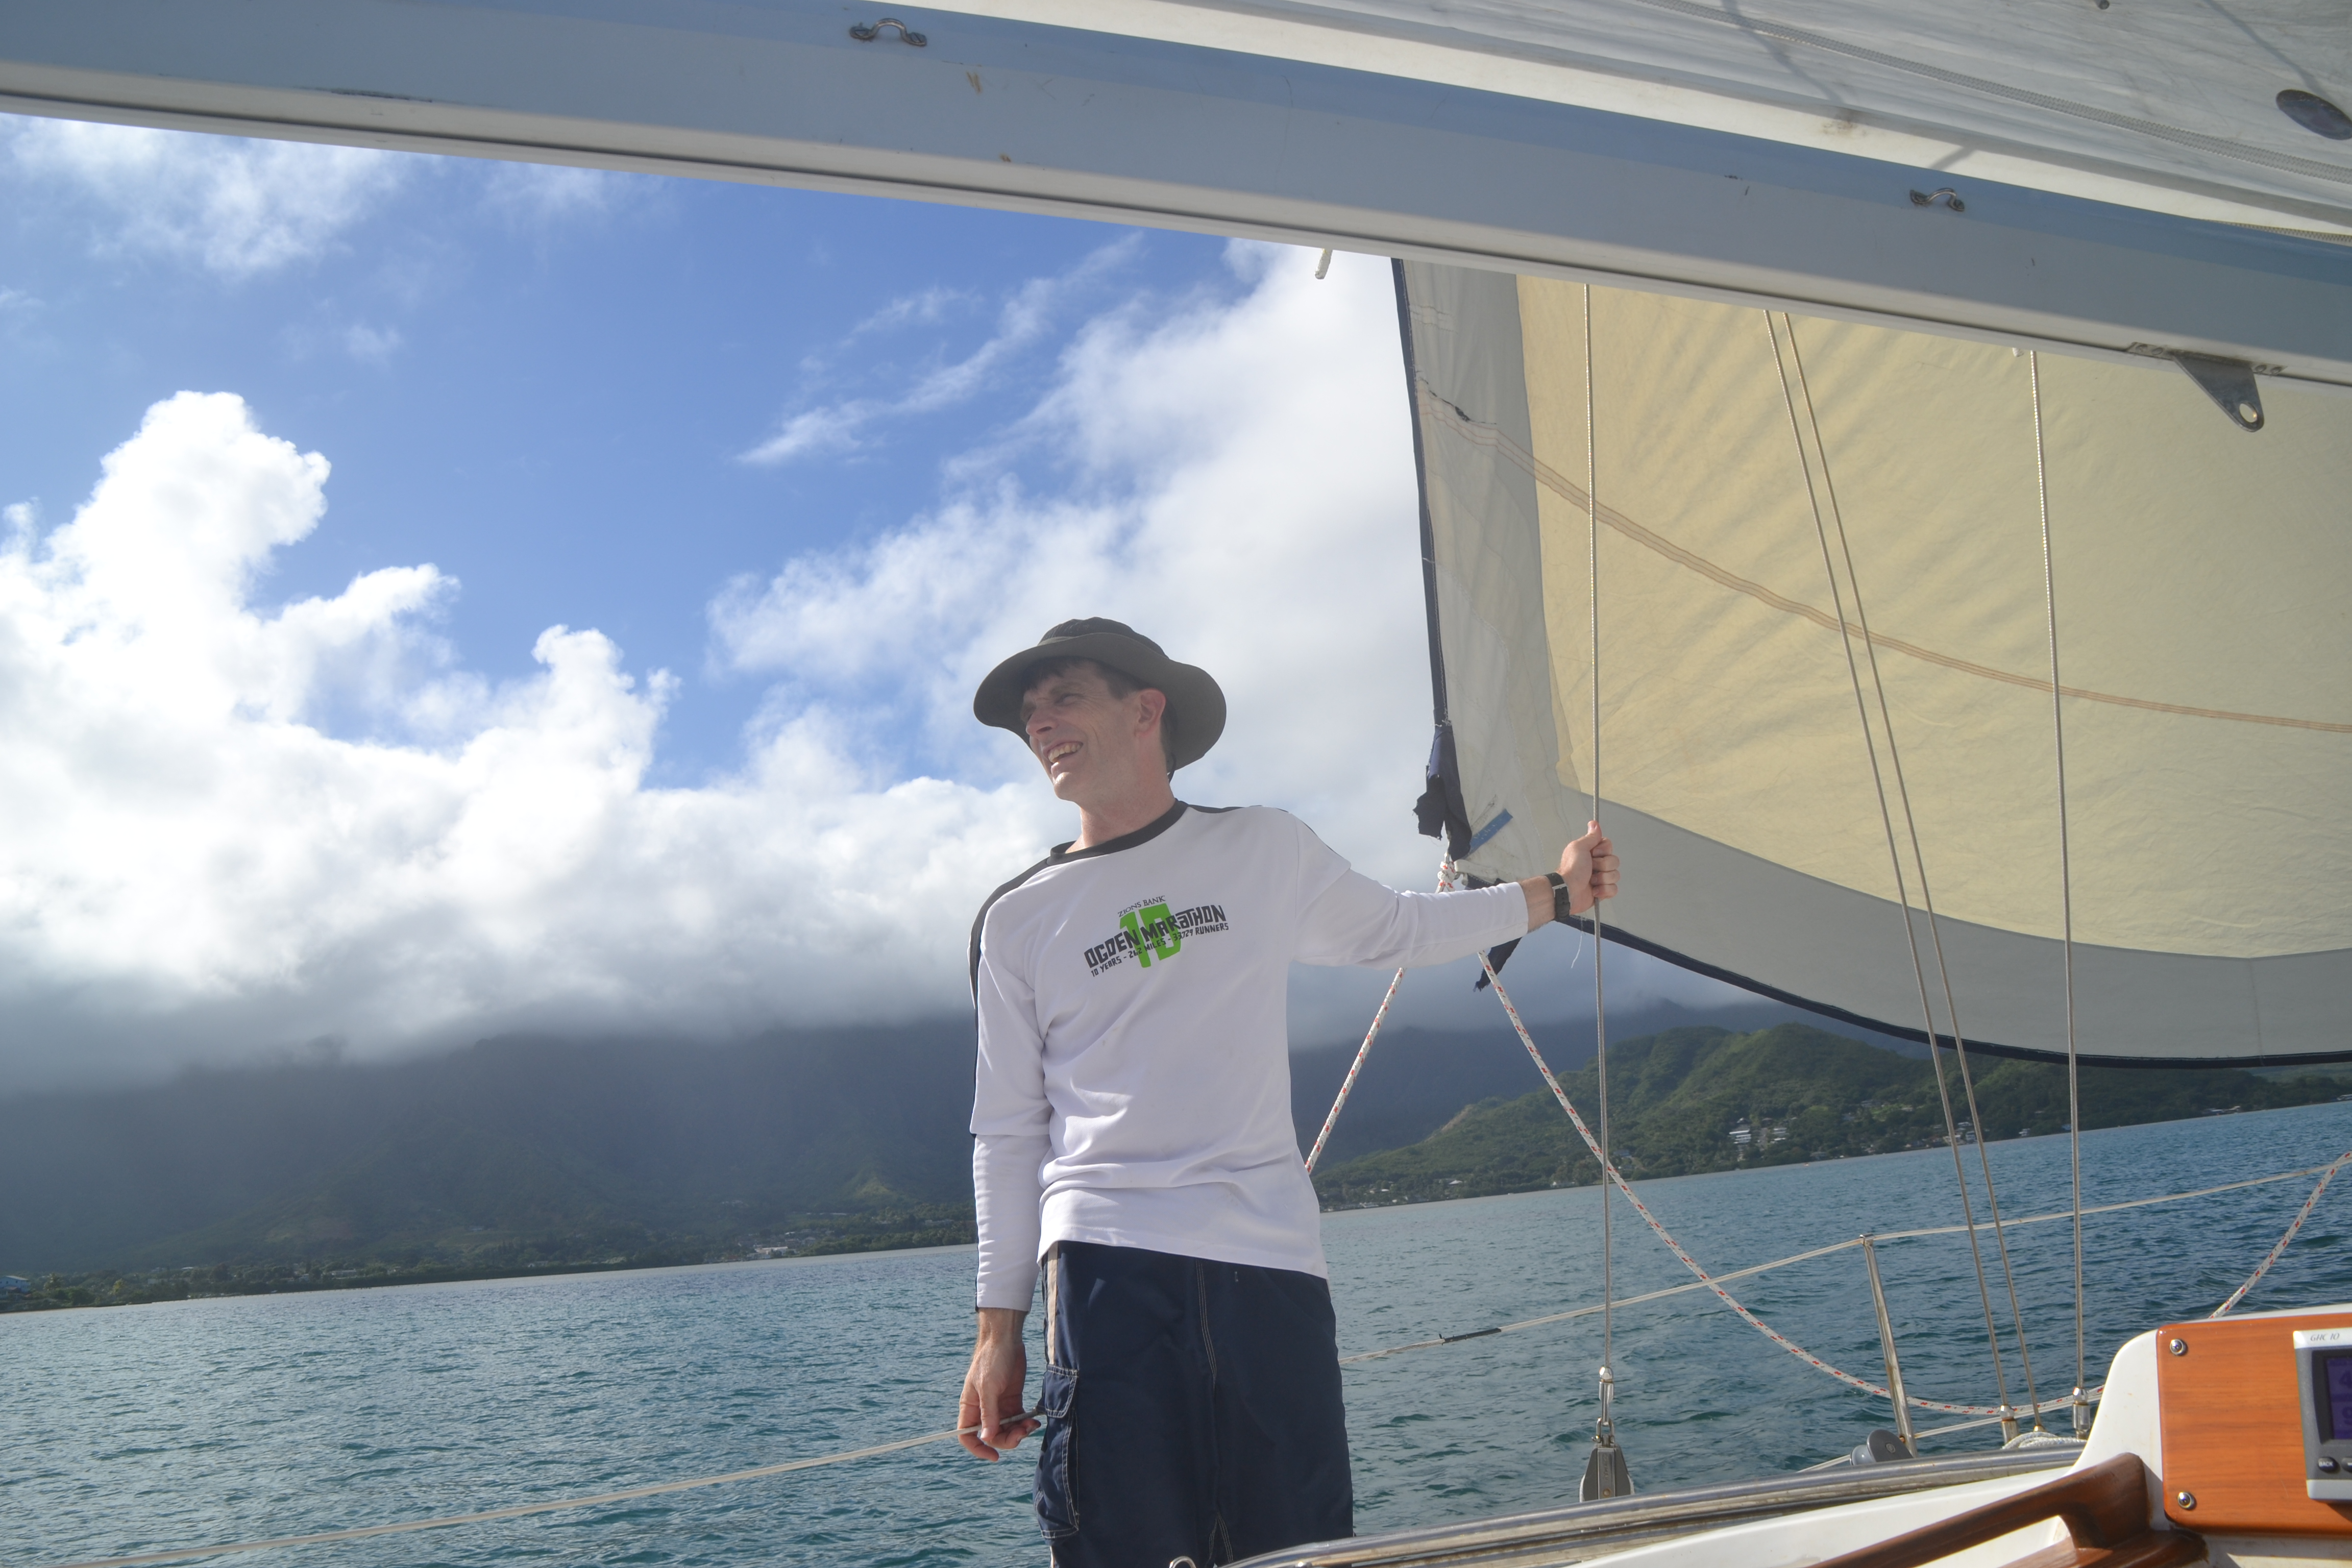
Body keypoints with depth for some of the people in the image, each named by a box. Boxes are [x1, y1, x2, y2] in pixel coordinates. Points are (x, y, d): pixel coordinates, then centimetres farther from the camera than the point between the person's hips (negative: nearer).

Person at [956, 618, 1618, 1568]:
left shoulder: (1263, 849, 12)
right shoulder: (1016, 922, 9)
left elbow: (1391, 930, 28)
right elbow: (1008, 1134, 10)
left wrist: (1553, 894, 27)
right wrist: (998, 1328, 6)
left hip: (1273, 1266, 1)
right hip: (1108, 1270, -1)